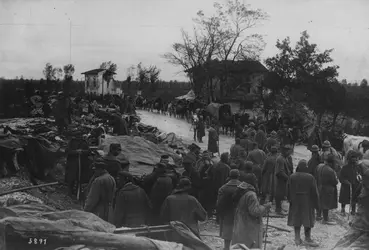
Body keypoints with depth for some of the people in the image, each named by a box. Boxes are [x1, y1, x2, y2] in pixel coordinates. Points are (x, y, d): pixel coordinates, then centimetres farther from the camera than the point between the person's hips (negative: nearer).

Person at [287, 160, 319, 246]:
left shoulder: (292, 177, -5)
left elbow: (289, 190, -1)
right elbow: (314, 192, -7)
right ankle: (308, 238, 9)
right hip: (307, 202, -2)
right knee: (308, 219, 6)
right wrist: (316, 204, 1)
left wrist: (290, 200, 10)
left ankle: (297, 238, 14)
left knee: (296, 219, 10)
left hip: (295, 201, 2)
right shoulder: (310, 177, -12)